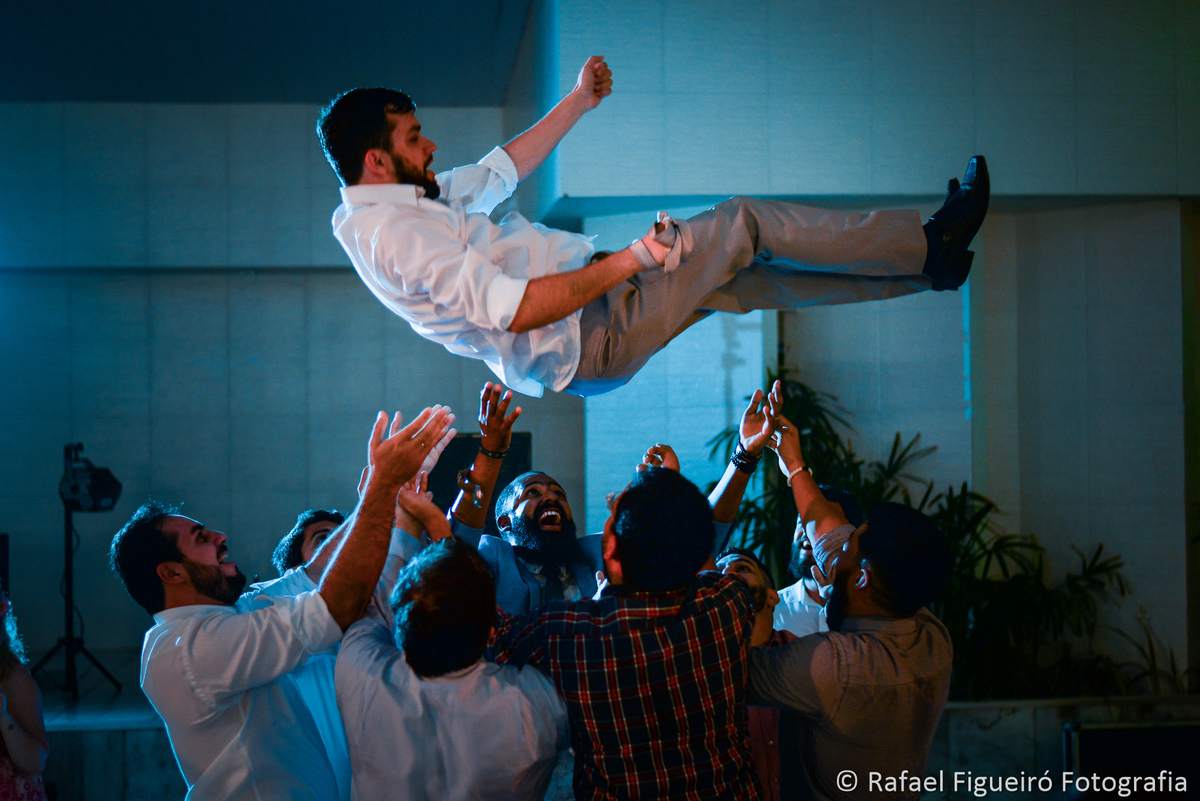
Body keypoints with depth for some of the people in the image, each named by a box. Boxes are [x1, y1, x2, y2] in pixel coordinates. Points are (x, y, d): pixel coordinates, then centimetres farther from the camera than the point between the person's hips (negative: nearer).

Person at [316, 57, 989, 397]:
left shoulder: (391, 204, 10)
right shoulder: (395, 231, -23)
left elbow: (500, 170, 24)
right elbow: (515, 311, -30)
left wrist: (577, 104, 25)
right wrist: (623, 263, -30)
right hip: (587, 341, -10)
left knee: (745, 278, 11)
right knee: (740, 223, -8)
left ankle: (923, 264, 20)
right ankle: (928, 247, 4)